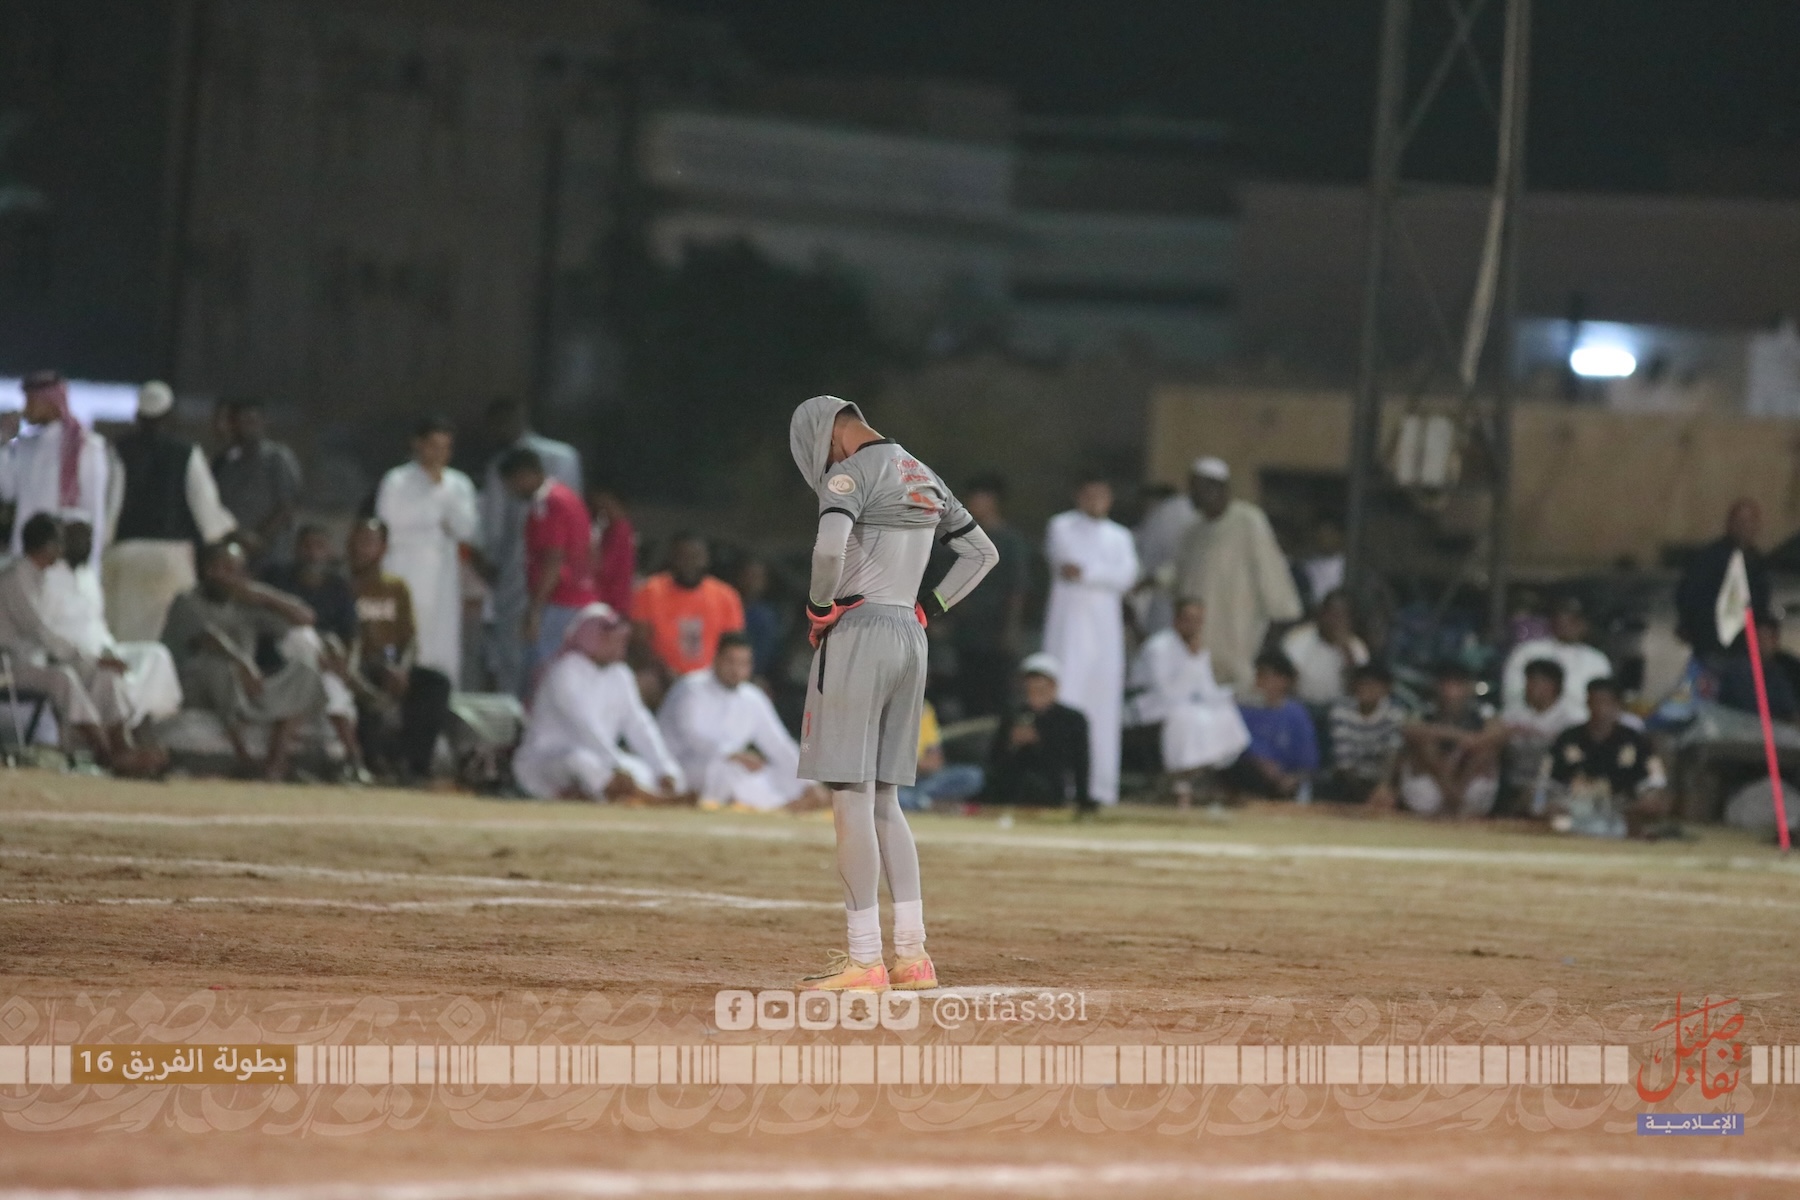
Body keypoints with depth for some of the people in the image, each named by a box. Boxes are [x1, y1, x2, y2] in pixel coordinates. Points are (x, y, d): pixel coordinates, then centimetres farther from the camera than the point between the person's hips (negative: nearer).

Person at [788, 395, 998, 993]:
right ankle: (911, 955, 8)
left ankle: (864, 960, -8)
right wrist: (927, 608, 16)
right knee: (882, 798, 13)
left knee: (850, 795, -6)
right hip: (910, 640, 8)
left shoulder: (852, 474, -9)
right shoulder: (924, 477, 17)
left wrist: (819, 606, -10)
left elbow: (829, 547, -27)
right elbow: (982, 552, 24)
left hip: (855, 632, -8)